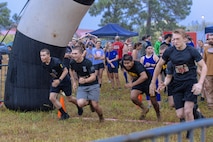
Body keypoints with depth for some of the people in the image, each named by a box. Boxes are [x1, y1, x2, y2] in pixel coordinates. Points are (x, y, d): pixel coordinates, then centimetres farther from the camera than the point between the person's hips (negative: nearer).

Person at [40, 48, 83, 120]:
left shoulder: (56, 62, -30)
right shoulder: (44, 64, -9)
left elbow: (65, 70, -22)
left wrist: (59, 80, -30)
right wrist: (54, 80, 12)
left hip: (64, 80, -6)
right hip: (55, 81, 6)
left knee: (69, 99, 9)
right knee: (52, 98, -10)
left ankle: (79, 106, 43)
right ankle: (64, 114, 3)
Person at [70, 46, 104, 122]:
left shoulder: (88, 63, -22)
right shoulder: (72, 63, -7)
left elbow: (93, 77, -24)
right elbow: (71, 70, 18)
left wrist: (85, 80, -43)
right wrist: (74, 82, 13)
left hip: (93, 85, -4)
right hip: (82, 87, 4)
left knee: (95, 105, -9)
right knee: (80, 103, -19)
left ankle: (101, 117, 24)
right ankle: (89, 102, 17)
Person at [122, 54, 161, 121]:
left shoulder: (137, 65, -35)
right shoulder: (125, 66, -14)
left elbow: (144, 76, -51)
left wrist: (132, 84, -49)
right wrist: (132, 80, 4)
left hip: (148, 82, -5)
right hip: (137, 82, 5)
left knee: (154, 102, 5)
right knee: (133, 97, -20)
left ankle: (158, 115, 36)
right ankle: (144, 109, 8)